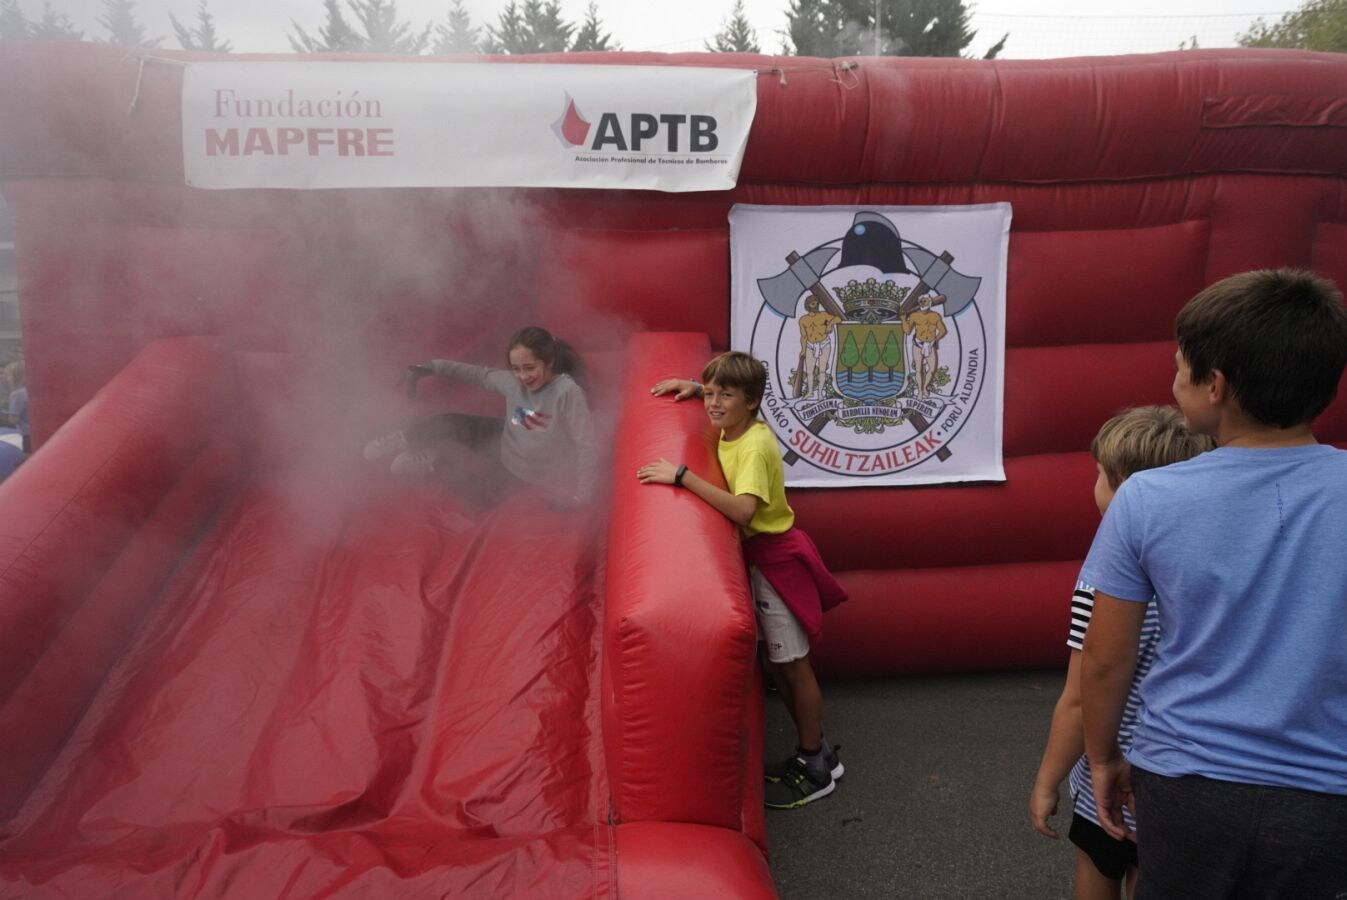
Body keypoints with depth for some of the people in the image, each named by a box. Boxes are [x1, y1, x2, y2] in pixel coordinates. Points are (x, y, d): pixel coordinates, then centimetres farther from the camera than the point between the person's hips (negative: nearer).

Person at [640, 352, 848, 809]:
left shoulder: (755, 446, -26)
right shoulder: (734, 426, 1)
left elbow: (743, 510, -41)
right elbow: (716, 395, 27)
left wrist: (683, 476, -40)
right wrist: (694, 387, 10)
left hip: (776, 557, -9)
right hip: (758, 558, 9)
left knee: (793, 665, 5)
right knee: (774, 662, 17)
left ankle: (815, 769, 22)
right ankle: (815, 751, 33)